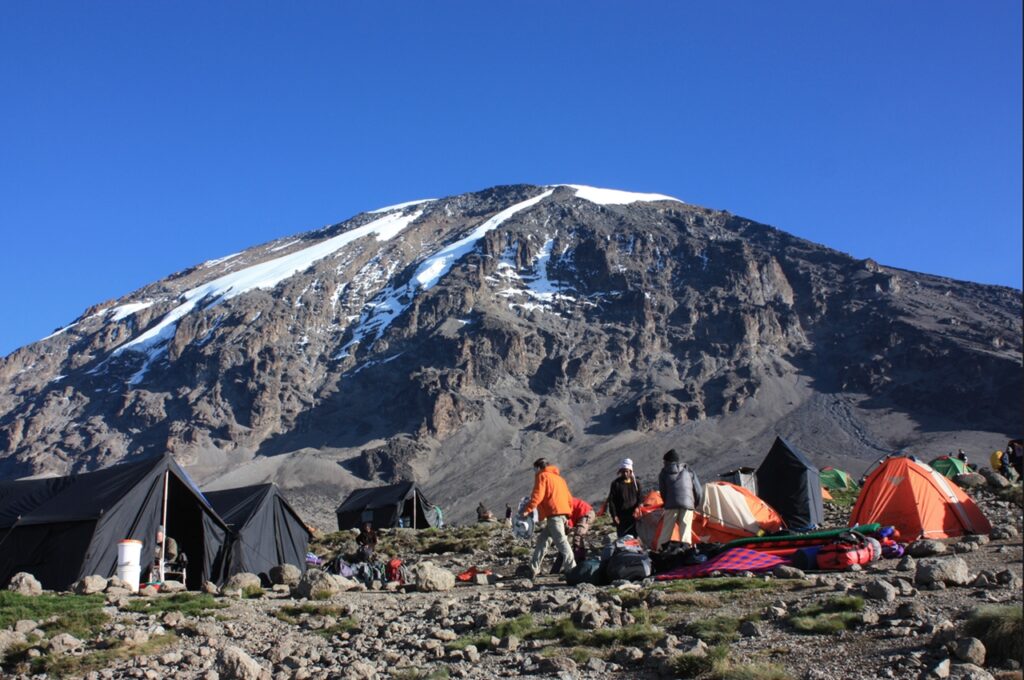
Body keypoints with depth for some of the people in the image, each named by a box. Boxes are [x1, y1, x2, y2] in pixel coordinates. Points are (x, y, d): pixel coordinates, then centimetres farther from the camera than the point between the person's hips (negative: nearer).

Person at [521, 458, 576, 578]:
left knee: (560, 540, -12)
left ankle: (571, 568, -18)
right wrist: (568, 513, 28)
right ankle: (533, 569, 13)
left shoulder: (542, 476, 2)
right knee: (542, 539, 12)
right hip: (563, 513, 9)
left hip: (554, 513, -9)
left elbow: (537, 495, -11)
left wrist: (527, 510, -11)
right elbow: (569, 499, 24)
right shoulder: (558, 477, 27)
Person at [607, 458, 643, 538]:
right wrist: (614, 515, -8)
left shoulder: (636, 483, 10)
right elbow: (611, 501, 0)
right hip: (621, 518, -2)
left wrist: (638, 507, -11)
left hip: (633, 516, 2)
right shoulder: (616, 484, 2)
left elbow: (641, 498, 10)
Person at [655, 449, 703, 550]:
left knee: (666, 530, 5)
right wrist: (695, 505, 27)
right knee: (685, 530, 3)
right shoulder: (689, 471, 17)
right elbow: (698, 491, 15)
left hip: (671, 505, -1)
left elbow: (662, 491, 10)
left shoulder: (664, 473, 12)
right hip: (687, 504, 1)